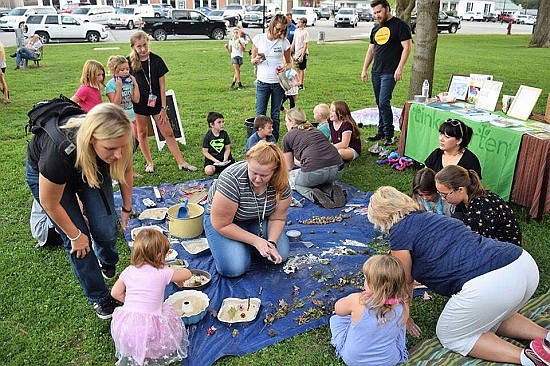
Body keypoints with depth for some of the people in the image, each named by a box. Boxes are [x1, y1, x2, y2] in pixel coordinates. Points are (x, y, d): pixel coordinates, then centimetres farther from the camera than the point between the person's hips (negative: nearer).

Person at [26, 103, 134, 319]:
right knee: (78, 241, -7)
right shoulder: (61, 151, -45)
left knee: (107, 230, -5)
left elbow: (126, 170, -7)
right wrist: (75, 235, -12)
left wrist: (127, 208, 3)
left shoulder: (120, 142, -34)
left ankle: (108, 262, 32)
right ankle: (99, 298, 15)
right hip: (44, 174, -3)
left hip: (93, 167, 3)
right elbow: (50, 203, -25)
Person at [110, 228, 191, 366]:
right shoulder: (163, 273, -6)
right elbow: (187, 273, 8)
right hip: (150, 329, -4)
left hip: (124, 328, 4)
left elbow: (115, 293, 14)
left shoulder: (128, 271, 5)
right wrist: (176, 277, 29)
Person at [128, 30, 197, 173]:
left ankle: (181, 163, 5)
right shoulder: (129, 62, -4)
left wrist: (163, 108, -6)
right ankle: (149, 163, 25)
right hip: (139, 103, 1)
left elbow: (162, 85, -4)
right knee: (142, 132, 9)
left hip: (156, 101, 0)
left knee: (168, 133, 1)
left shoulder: (156, 60, -6)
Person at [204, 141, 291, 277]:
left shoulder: (280, 183, -20)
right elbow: (221, 224, -28)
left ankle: (246, 246, 13)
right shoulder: (232, 179, -34)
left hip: (257, 219, 4)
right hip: (221, 219, -4)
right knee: (234, 268, -23)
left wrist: (271, 243, -27)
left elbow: (277, 218, -9)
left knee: (281, 255, -13)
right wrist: (255, 240, -28)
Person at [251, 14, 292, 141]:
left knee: (275, 115, 9)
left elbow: (289, 62, 8)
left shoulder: (284, 42, -1)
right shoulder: (258, 38, -1)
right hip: (262, 83, 0)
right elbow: (252, 61, 7)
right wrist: (256, 60, -17)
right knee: (260, 115, 0)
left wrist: (285, 68, -14)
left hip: (278, 83, 0)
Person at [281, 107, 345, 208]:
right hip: (338, 170, 5)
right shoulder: (315, 130, 28)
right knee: (325, 181, 38)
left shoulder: (288, 136, 14)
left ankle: (313, 195, -3)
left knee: (298, 184, 28)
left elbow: (289, 166, 25)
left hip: (314, 172, -5)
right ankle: (332, 191, 6)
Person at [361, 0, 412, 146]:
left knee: (384, 103, -14)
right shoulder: (375, 29, 17)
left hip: (390, 73, -7)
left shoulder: (399, 25, -4)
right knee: (380, 104, 11)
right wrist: (364, 70, 15)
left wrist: (400, 69, -17)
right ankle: (381, 132, 19)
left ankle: (389, 135, -4)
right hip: (376, 72, 7)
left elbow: (407, 47, -9)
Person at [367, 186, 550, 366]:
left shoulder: (400, 231, 1)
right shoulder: (430, 217, 27)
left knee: (449, 336, 15)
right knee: (489, 320, 35)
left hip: (489, 284, -9)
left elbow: (405, 283, 15)